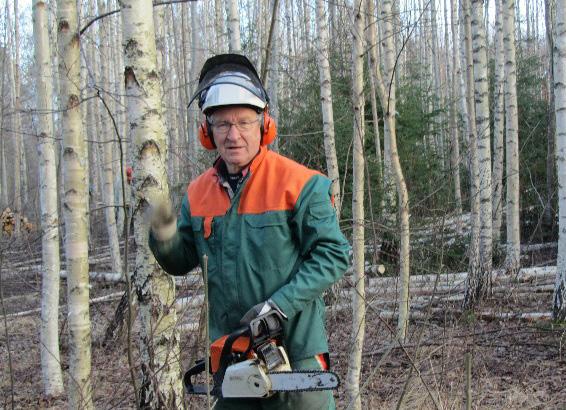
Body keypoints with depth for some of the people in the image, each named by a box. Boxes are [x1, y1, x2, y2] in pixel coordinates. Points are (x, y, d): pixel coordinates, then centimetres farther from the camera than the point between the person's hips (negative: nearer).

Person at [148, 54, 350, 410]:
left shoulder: (298, 183, -12)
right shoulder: (199, 192, 6)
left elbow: (333, 254, -13)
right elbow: (182, 262, 13)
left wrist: (280, 304, -19)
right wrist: (164, 236, -9)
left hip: (294, 351, -5)